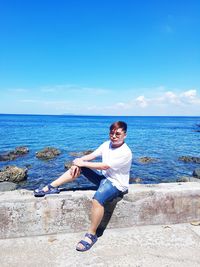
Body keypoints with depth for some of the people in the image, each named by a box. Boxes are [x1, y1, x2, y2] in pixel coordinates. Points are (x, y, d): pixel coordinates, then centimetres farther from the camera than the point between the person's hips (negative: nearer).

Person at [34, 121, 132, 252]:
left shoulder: (125, 153, -23)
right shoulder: (107, 144, 0)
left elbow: (105, 166, -27)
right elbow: (90, 156, -4)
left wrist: (82, 163, -23)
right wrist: (79, 162, -23)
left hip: (117, 184, -8)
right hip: (104, 178, 8)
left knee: (97, 198, -37)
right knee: (77, 167, -2)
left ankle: (91, 235, -17)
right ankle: (52, 187, 1)